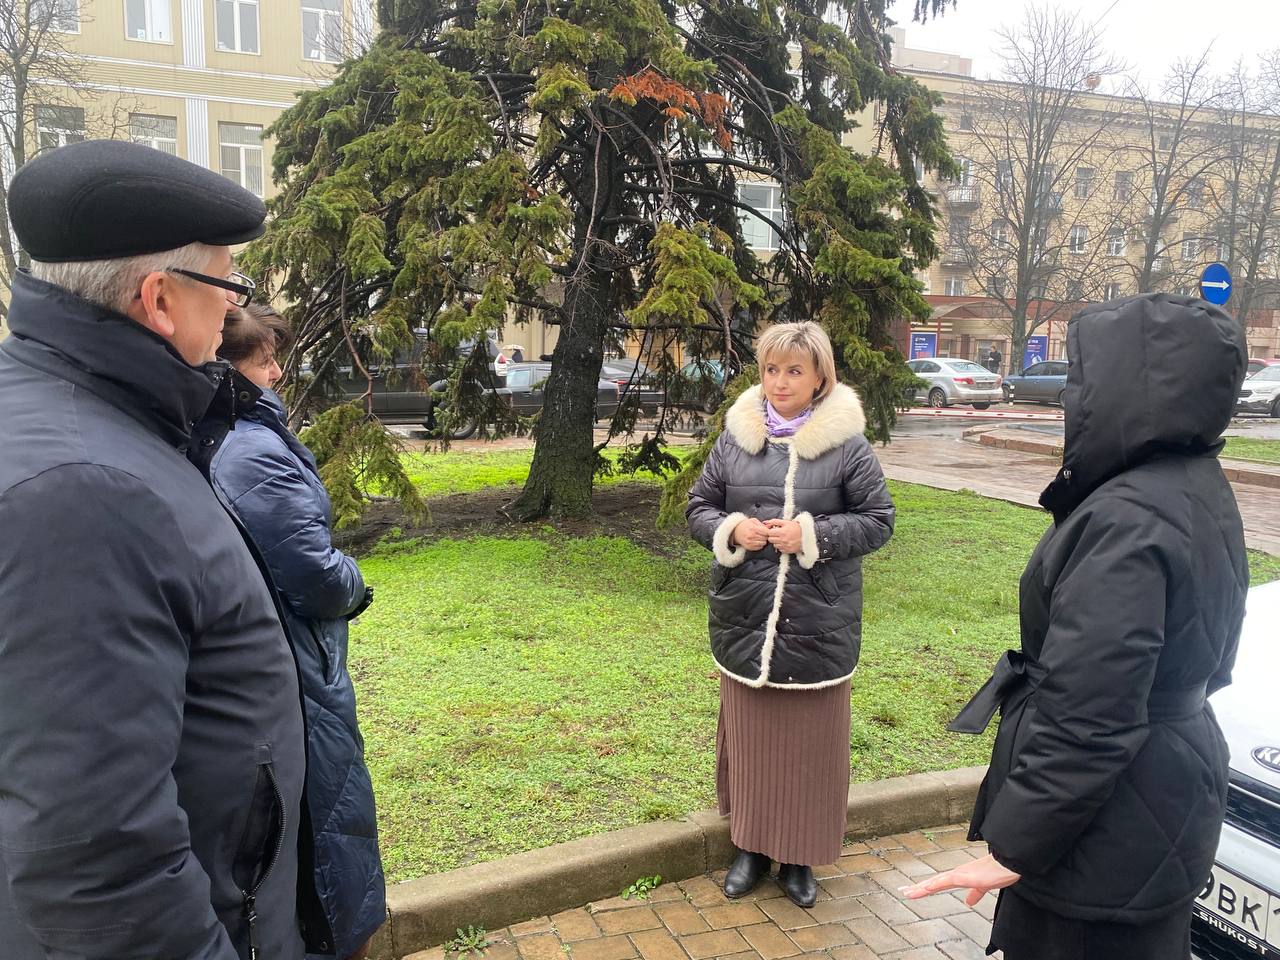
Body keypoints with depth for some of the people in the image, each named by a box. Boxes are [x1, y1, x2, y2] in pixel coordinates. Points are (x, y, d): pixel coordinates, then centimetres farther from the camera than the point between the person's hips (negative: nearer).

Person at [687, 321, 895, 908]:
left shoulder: (846, 443, -6)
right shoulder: (736, 437, 2)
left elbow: (878, 521, -4)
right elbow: (699, 507, 8)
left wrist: (811, 534, -17)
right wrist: (730, 529, -13)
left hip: (817, 620, -2)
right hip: (744, 617, 3)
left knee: (808, 741, 10)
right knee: (749, 735, 15)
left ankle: (799, 856, 30)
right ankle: (750, 847, 34)